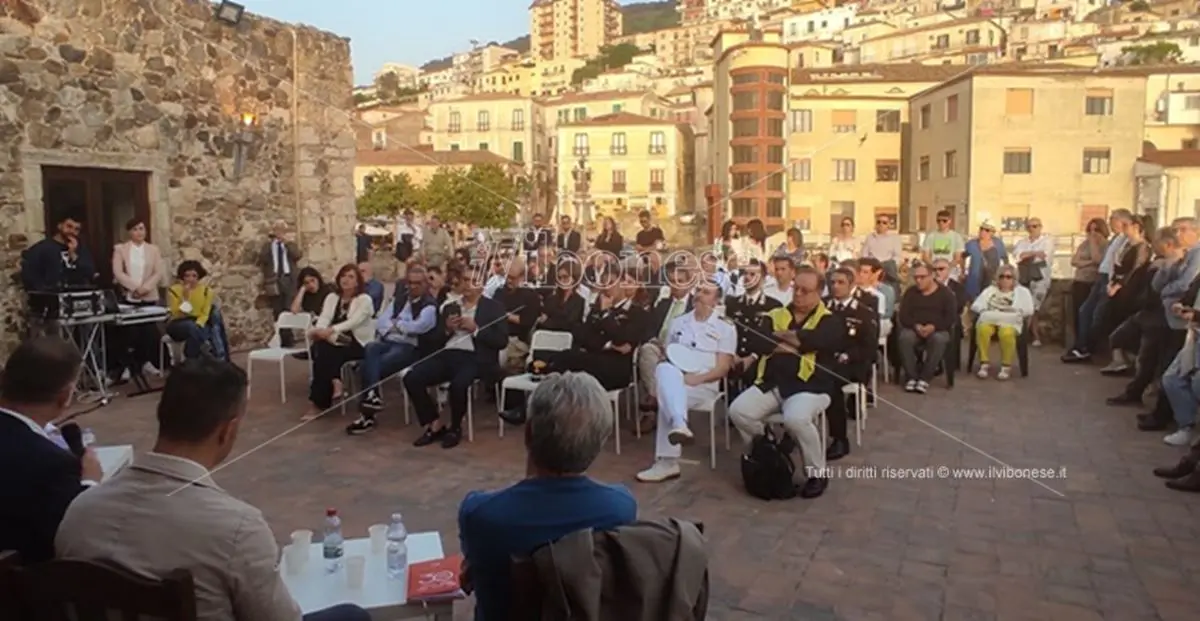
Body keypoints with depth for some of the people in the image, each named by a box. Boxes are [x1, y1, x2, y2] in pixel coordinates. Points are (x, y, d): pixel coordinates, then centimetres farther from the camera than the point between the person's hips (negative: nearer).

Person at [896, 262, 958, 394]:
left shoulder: (945, 293, 4)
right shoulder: (910, 292, 11)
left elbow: (951, 318, -5)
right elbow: (903, 316, 3)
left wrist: (933, 327, -21)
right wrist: (916, 326, -17)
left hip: (938, 330, -2)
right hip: (914, 329, 2)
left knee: (939, 340, -37)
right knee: (904, 338, -33)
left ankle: (924, 378, -28)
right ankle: (912, 377, -25)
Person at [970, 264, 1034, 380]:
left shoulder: (1022, 291, 19)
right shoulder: (990, 289, 25)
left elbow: (1028, 310, 2)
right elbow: (975, 305, 14)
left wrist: (1006, 315, -4)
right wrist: (987, 312, -2)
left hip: (1011, 322, -2)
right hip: (989, 320, 2)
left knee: (1006, 333, -39)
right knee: (983, 329, -36)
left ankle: (1006, 366, -25)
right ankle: (984, 364, -28)